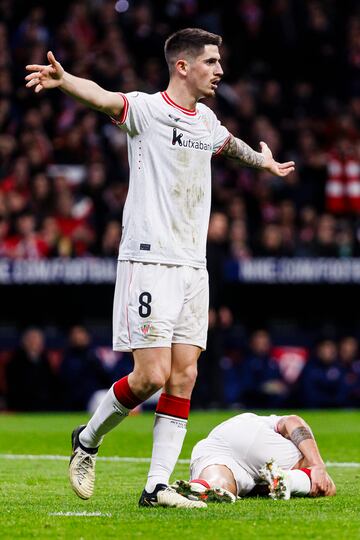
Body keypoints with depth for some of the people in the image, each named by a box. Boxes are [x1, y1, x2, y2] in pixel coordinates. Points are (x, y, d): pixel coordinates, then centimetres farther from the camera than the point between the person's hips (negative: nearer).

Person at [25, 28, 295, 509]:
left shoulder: (207, 120, 16)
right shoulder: (148, 109, -7)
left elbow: (227, 143, 40)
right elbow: (104, 98, -27)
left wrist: (263, 160, 59)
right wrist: (63, 80, -48)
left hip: (193, 266, 7)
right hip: (149, 261, -7)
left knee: (184, 375, 0)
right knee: (152, 375, -12)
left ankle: (158, 486, 3)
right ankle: (87, 440, 13)